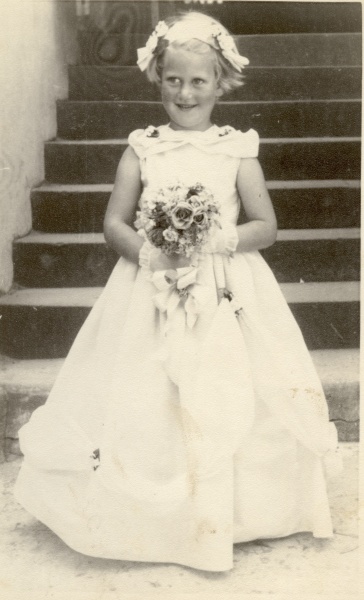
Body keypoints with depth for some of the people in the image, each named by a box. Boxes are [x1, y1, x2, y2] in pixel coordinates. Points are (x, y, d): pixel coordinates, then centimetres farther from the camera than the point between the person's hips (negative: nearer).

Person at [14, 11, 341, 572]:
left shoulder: (237, 149, 3)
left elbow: (266, 225, 2)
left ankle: (230, 511, 18)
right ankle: (155, 510, 19)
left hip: (228, 296, 0)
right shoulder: (141, 148, 5)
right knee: (144, 405, -1)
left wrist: (218, 241, -15)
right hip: (153, 294, 1)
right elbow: (114, 223, 3)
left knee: (231, 402, -3)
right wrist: (148, 249, -16)